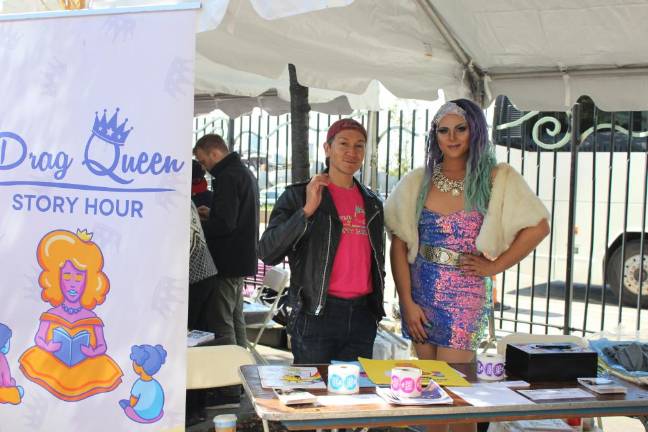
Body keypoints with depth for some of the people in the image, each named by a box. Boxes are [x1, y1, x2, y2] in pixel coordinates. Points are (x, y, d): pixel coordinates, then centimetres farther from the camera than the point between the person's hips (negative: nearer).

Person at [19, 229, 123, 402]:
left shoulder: (92, 318, -8)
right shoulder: (51, 316, -6)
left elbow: (102, 346, -2)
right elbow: (39, 338, 4)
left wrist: (93, 352, -22)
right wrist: (48, 346, -16)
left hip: (84, 376, -1)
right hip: (53, 372, 1)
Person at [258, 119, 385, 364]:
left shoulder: (372, 203, 14)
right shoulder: (298, 195, -2)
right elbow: (268, 253, -13)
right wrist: (307, 210, -19)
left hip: (362, 315, 5)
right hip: (317, 315, -4)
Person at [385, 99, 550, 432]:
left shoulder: (498, 180, -4)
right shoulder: (417, 182, 1)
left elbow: (538, 226, -5)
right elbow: (399, 245, 0)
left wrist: (494, 266, -7)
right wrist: (407, 302, -5)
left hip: (466, 295, -3)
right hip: (420, 292, 3)